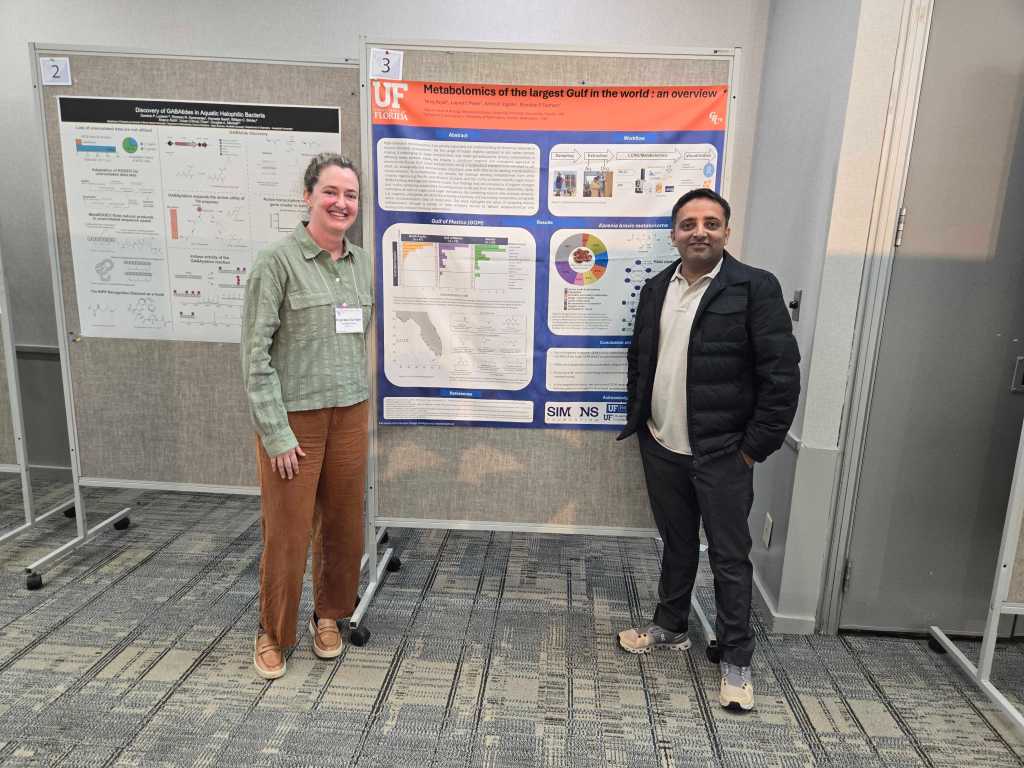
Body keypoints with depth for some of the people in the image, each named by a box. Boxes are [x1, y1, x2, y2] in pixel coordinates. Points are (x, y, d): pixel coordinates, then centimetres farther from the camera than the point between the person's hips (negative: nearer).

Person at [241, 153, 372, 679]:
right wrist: (275, 433, -14)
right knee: (287, 531, 5)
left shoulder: (360, 263, 7)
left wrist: (364, 408, 14)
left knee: (343, 523, 13)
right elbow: (255, 353, -12)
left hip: (349, 414, 5)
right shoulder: (278, 261, -10)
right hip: (294, 417, -5)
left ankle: (329, 616, 35)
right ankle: (273, 633, 28)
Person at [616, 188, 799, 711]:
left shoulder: (755, 288, -10)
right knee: (676, 545, 20)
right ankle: (670, 627, 39)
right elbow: (639, 358, 16)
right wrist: (640, 422, 12)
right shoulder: (656, 288, 6)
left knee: (730, 558, 6)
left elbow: (782, 375, -12)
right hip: (661, 449, 5)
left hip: (721, 455, -5)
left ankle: (736, 660, 22)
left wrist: (754, 448, -11)